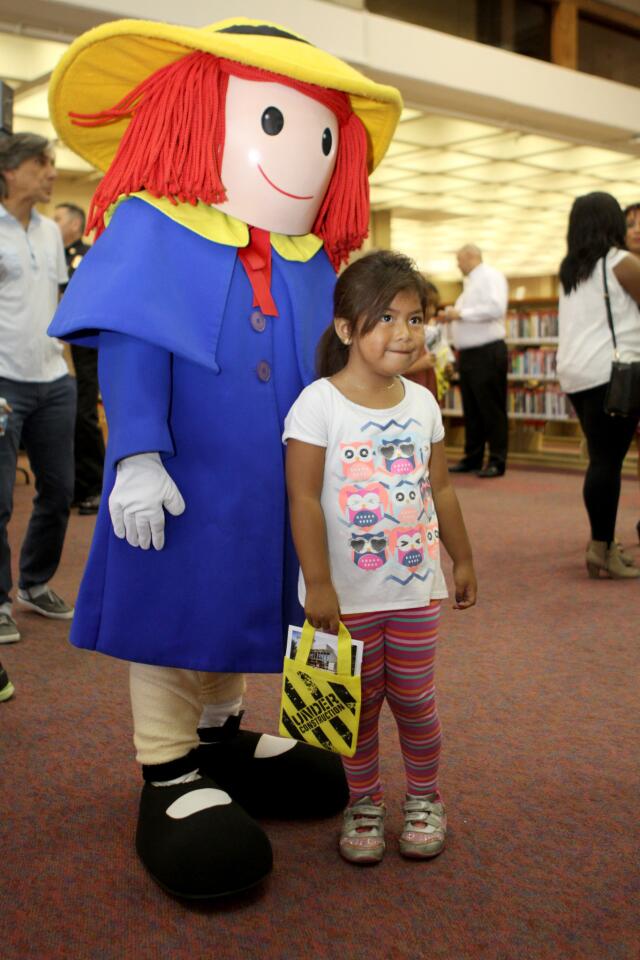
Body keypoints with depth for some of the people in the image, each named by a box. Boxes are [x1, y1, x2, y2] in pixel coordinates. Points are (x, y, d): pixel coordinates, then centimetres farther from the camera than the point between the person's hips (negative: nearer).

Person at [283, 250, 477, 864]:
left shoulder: (422, 403, 3)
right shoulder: (318, 404, -13)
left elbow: (440, 490, 11)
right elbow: (304, 498, -15)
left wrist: (462, 561, 15)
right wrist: (317, 583, -17)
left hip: (415, 588, 4)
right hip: (346, 593, -3)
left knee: (413, 699, 14)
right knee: (359, 704, 11)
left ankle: (424, 797, 34)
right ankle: (363, 804, 30)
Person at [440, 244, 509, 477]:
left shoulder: (490, 276, -8)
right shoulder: (472, 281, 19)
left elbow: (495, 308, -23)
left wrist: (460, 313, -18)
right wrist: (451, 316, 6)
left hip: (487, 352, -9)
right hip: (468, 353, 9)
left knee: (492, 409, -3)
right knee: (471, 409, 12)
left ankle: (497, 462, 2)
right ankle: (472, 458, 19)